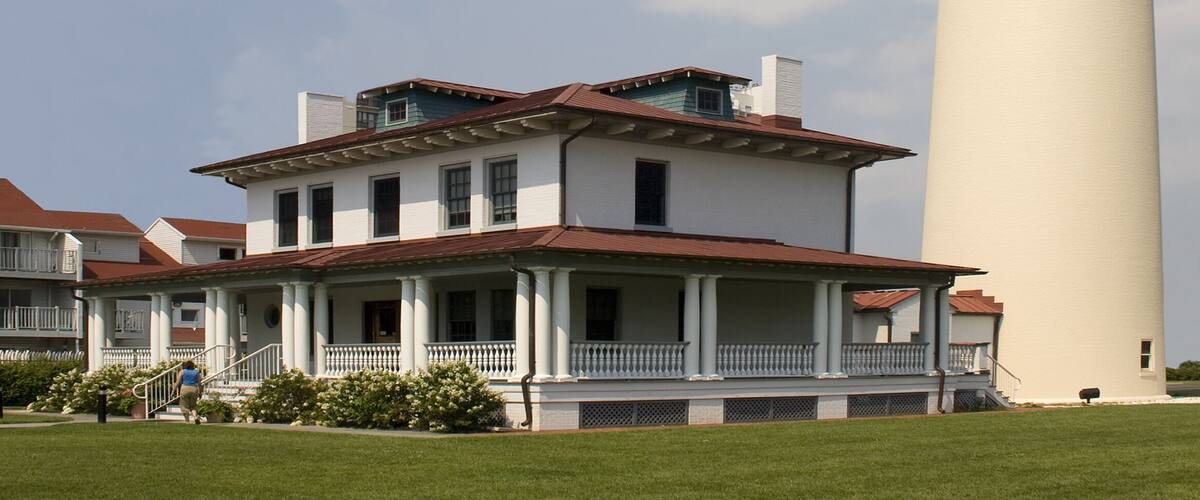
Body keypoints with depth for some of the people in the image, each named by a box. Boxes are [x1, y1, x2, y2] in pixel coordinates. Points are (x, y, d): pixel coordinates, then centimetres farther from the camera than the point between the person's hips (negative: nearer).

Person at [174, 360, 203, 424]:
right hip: (194, 390, 3)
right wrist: (199, 393, 12)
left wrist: (174, 390, 2)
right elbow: (199, 383, 7)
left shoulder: (182, 372, 2)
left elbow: (177, 382, -4)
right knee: (192, 406, 12)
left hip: (185, 389, -3)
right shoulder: (196, 372, 10)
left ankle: (187, 421, 0)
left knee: (185, 406, 5)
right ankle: (195, 416, -13)